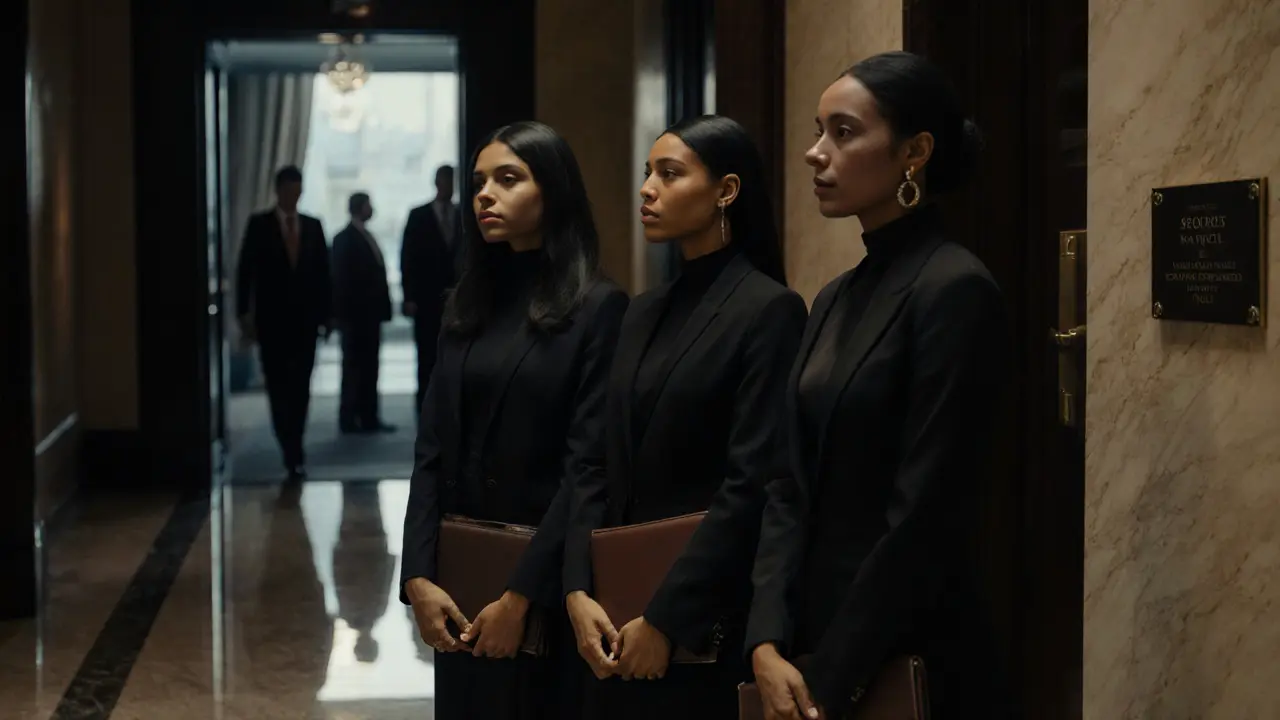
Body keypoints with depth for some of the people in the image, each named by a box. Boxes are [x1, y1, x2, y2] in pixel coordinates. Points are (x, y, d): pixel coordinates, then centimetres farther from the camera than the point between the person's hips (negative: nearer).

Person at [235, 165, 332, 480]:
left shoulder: (313, 226, 9)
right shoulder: (260, 224, 2)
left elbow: (323, 271, 10)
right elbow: (246, 271, 0)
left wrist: (327, 313, 5)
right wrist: (244, 313, -6)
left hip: (305, 318, 2)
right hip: (272, 319, -2)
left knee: (300, 386, 0)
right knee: (279, 386, -4)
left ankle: (293, 447, 8)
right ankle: (293, 452, -1)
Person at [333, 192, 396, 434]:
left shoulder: (366, 237, 16)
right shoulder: (345, 239, -6)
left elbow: (376, 274, 14)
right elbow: (342, 278, -11)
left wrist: (382, 307, 7)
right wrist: (345, 312, -15)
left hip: (370, 314, 7)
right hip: (356, 314, -7)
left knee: (369, 368, 7)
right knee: (354, 366, -3)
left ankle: (369, 418, 9)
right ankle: (349, 419, 1)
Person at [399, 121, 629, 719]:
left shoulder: (599, 308, -9)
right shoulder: (468, 305, 9)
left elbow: (589, 467, -14)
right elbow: (433, 451, 4)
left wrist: (522, 593, -17)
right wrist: (418, 575, -7)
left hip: (546, 573, -5)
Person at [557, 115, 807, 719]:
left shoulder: (769, 310, -11)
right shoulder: (644, 313, 11)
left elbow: (752, 485, -17)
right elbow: (606, 468, 8)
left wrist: (667, 619, -16)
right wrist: (578, 589, -5)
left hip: (708, 622, -6)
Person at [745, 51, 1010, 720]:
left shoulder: (954, 289, -15)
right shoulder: (836, 298, 9)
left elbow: (927, 516, -19)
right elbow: (792, 486, 6)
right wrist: (767, 643, -7)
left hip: (903, 662, -7)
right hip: (813, 640, 7)